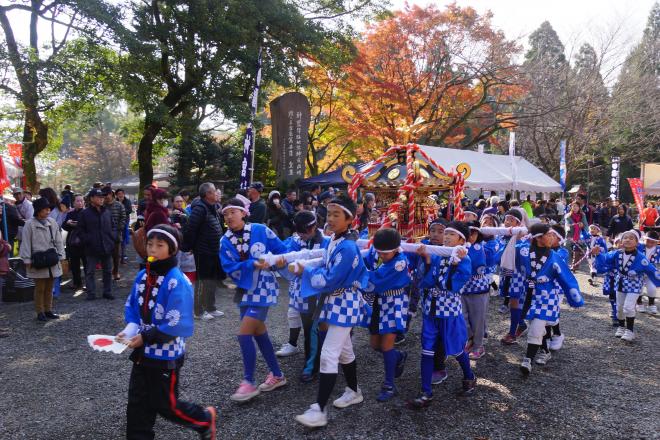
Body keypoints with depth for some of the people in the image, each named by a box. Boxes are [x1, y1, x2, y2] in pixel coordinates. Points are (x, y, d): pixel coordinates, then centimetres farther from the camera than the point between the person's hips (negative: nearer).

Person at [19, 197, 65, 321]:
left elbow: (58, 240, 10)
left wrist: (60, 255, 6)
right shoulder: (30, 224, -7)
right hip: (38, 261, -4)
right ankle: (40, 312, 13)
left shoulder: (52, 222, 6)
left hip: (52, 261, 5)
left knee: (49, 288, 13)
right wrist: (27, 260, -8)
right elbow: (26, 243, -6)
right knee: (40, 288, 2)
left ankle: (48, 310, 23)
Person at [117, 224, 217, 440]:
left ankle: (205, 418, 32)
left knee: (166, 405, 9)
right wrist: (129, 330, -6)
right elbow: (132, 307, 12)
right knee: (137, 404, 14)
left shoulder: (177, 282, -23)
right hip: (143, 352, 7)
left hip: (166, 355, -7)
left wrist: (145, 337, -20)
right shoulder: (142, 276, 1)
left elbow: (177, 325, -24)